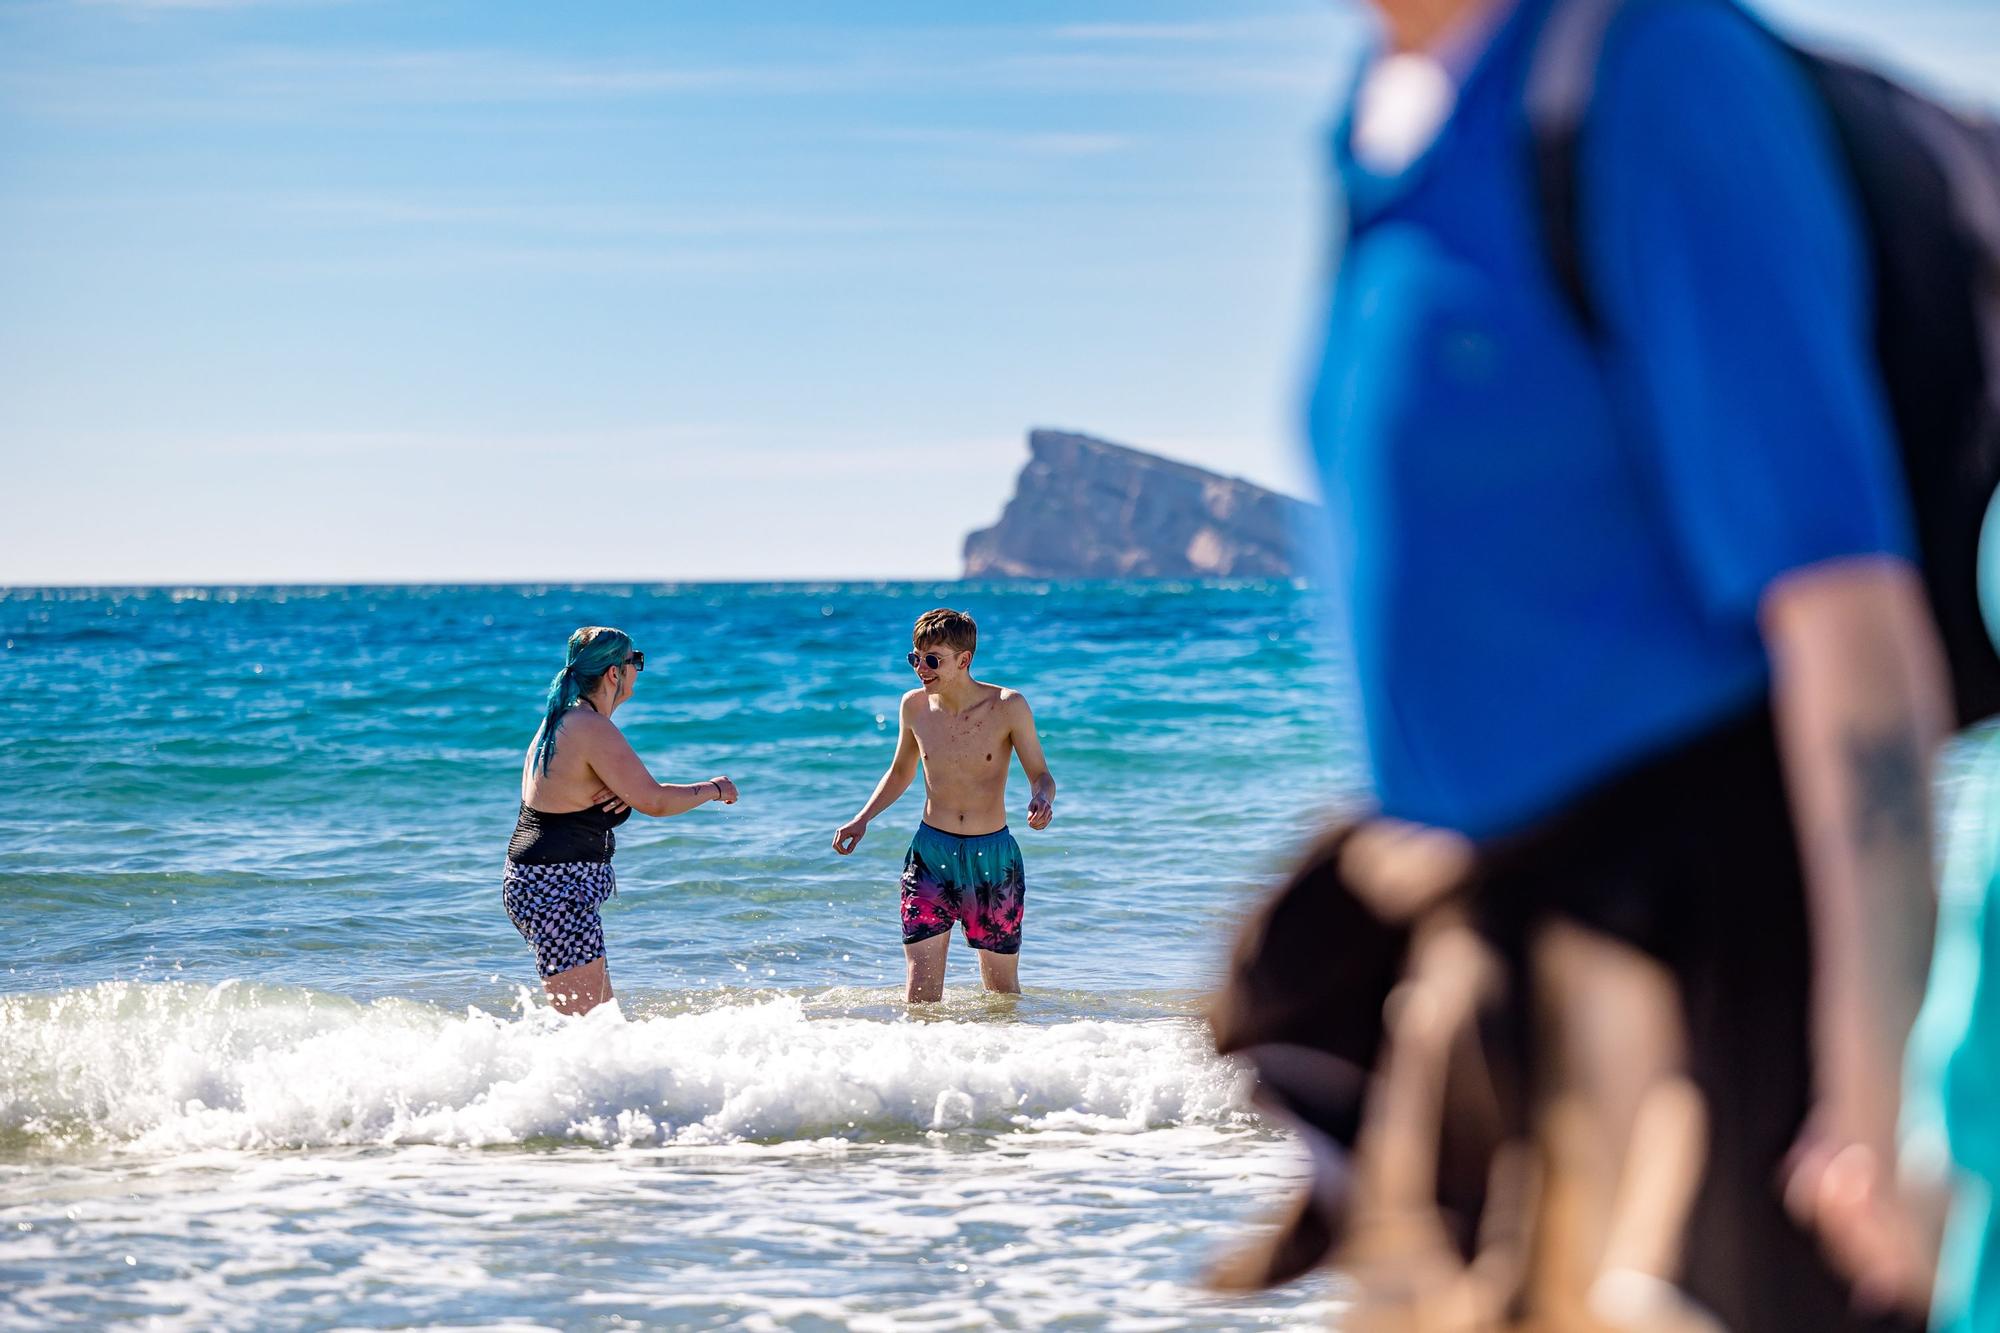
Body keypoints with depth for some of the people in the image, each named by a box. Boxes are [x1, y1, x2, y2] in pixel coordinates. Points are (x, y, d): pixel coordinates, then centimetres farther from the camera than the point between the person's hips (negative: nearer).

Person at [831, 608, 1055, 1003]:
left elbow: (1040, 774, -3)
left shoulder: (1007, 707, -9)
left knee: (1002, 990, 9)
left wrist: (1042, 800, -26)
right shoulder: (914, 706, 0)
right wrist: (862, 820, 5)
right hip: (930, 854, 1)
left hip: (993, 856, -1)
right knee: (921, 992, -9)